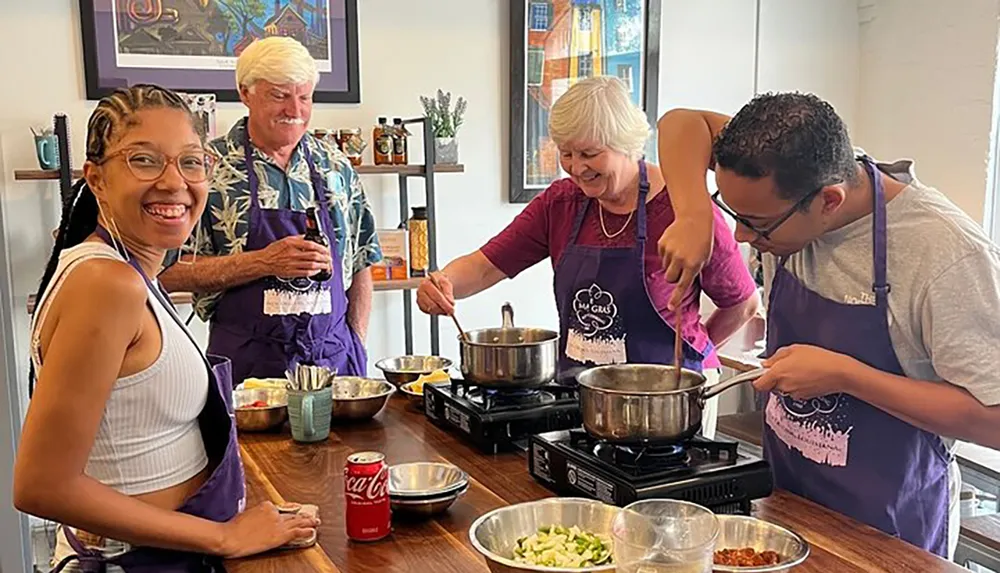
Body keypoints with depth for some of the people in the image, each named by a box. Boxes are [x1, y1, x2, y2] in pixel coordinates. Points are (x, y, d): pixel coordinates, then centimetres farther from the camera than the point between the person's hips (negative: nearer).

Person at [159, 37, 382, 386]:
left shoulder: (335, 166, 8)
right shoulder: (209, 168, -5)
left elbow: (360, 264, 12)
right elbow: (170, 273, -9)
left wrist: (356, 344, 4)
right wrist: (264, 262, -17)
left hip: (334, 357, 3)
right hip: (248, 364, -3)